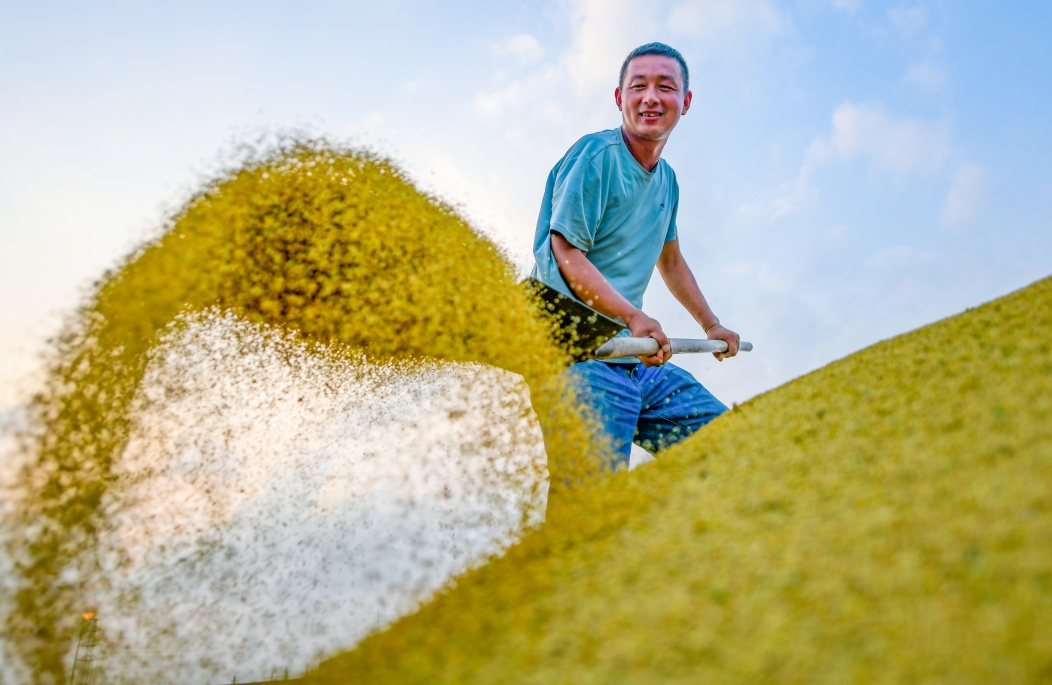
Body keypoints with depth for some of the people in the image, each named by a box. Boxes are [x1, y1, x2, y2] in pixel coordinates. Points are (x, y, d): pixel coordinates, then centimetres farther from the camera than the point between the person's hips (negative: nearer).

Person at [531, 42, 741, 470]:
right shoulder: (596, 155, -9)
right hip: (581, 355, -9)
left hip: (641, 357, 9)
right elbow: (566, 254, -17)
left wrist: (711, 326, 35)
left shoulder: (666, 180, 17)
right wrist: (634, 316, -27)